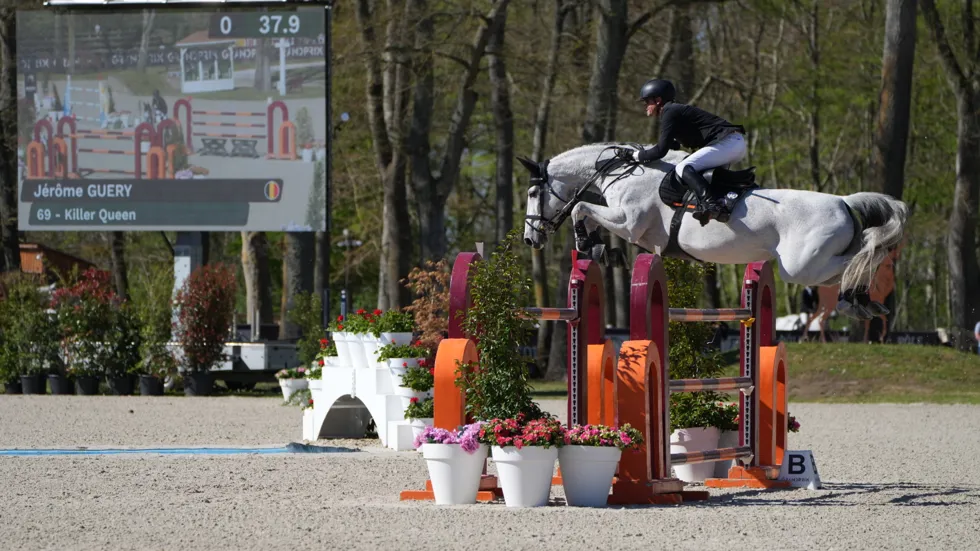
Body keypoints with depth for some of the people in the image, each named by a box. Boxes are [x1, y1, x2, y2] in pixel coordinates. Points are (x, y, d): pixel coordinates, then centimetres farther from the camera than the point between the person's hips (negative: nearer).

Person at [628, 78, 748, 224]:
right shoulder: (675, 110, 23)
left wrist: (638, 156, 1)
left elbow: (661, 151, -12)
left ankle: (709, 203, -44)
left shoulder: (670, 113, -8)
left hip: (727, 143, -11)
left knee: (683, 168, -24)